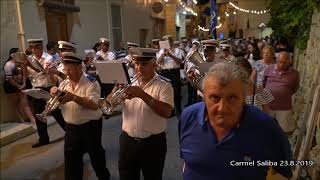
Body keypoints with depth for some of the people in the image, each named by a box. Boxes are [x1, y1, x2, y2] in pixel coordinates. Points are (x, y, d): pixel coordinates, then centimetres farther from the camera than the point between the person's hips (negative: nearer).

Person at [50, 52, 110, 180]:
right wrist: (54, 94, -13)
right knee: (71, 160, 13)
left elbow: (94, 105, -29)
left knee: (96, 156, 16)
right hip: (71, 128, 5)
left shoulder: (91, 83, -15)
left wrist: (73, 97, -37)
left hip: (90, 127, -5)